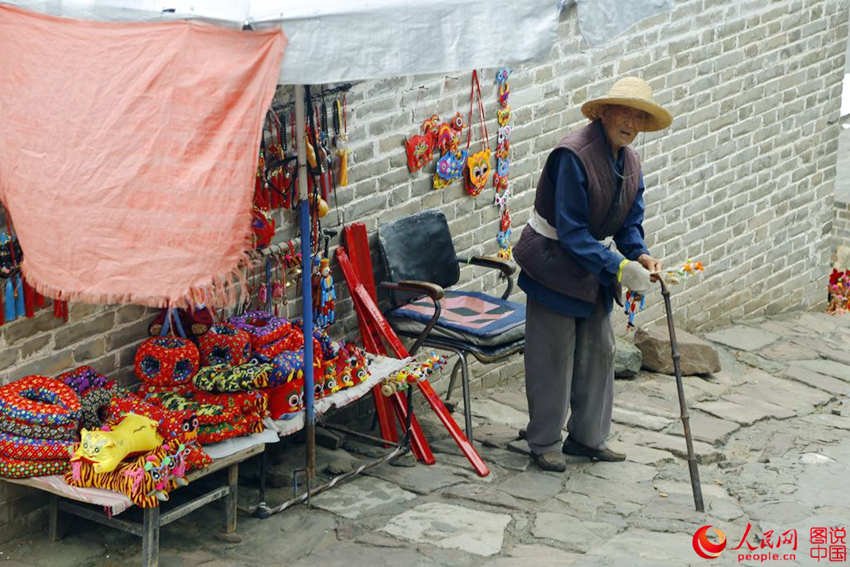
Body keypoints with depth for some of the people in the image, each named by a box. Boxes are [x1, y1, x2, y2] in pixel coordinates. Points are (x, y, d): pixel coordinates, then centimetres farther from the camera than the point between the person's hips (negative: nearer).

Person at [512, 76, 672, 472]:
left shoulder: (629, 162, 1)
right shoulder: (573, 155, -25)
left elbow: (629, 222, 7)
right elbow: (571, 232, -27)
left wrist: (640, 255, -14)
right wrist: (619, 268, -31)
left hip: (591, 265, 8)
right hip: (553, 264, -8)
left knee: (599, 351, 12)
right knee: (553, 357, 0)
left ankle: (587, 436, 25)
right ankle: (544, 442, 14)